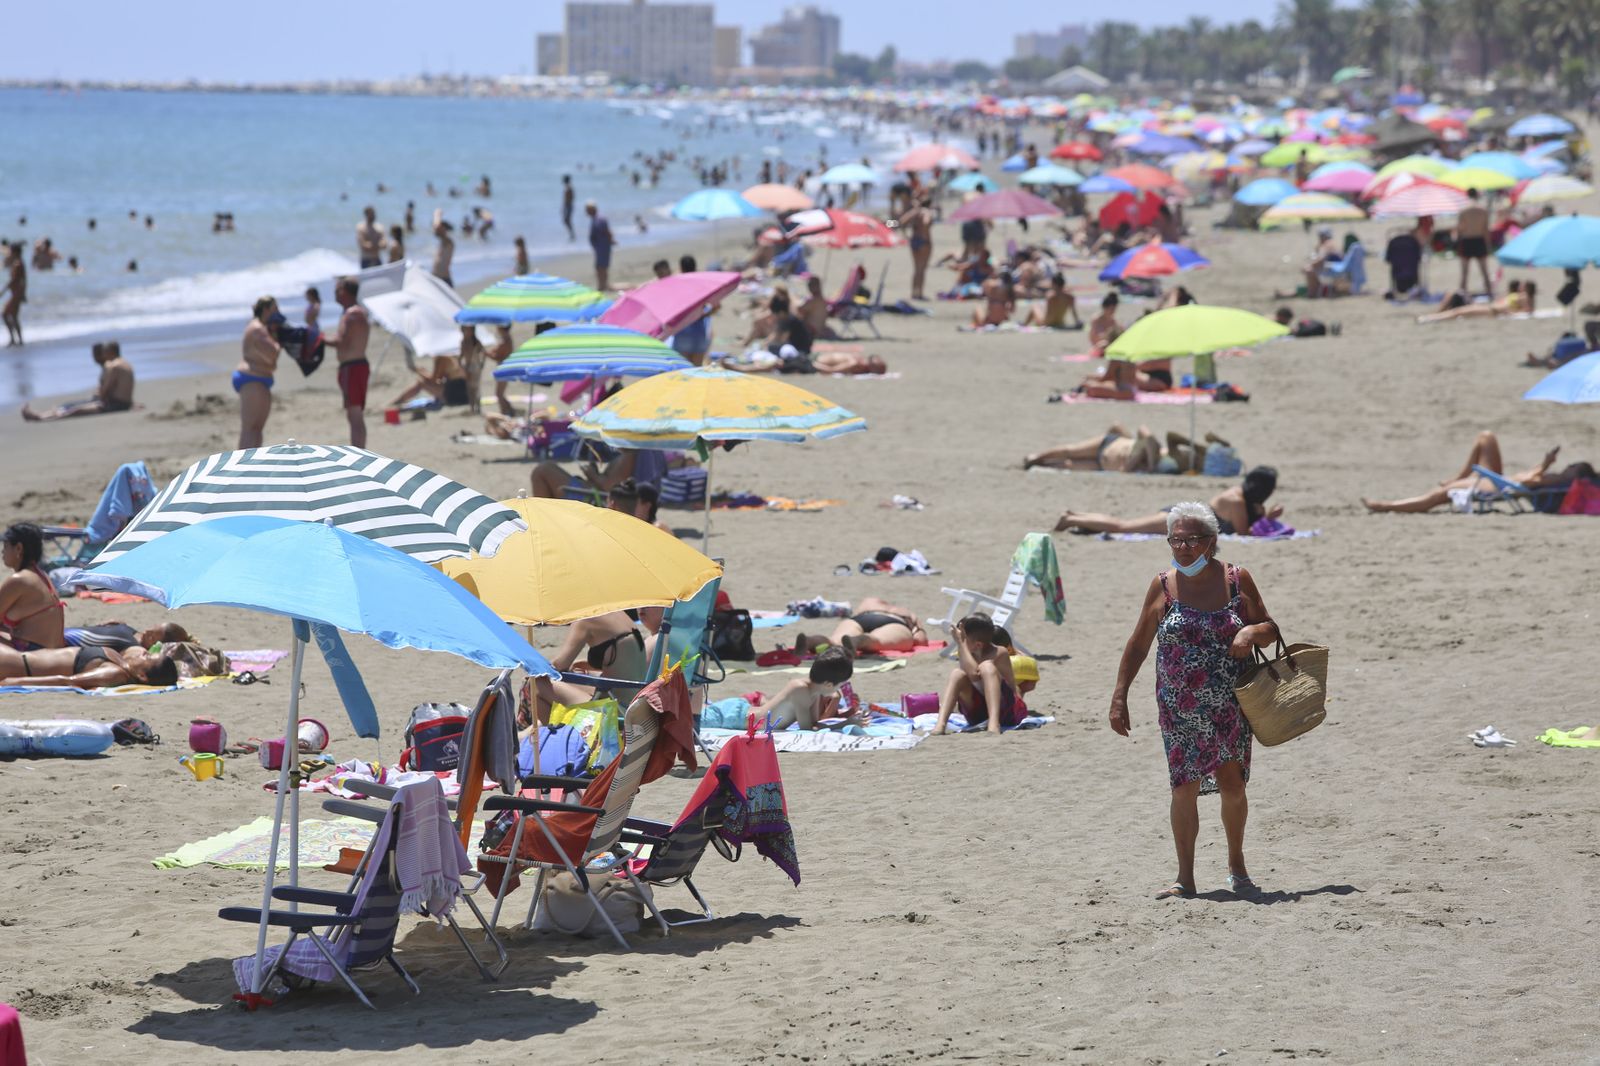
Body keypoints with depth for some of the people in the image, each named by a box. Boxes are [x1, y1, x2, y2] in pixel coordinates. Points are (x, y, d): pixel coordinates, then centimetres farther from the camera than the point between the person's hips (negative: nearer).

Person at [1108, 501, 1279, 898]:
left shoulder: (1236, 579, -1)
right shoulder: (1162, 586, 0)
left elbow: (1271, 630, 8)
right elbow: (1138, 645, 6)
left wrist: (1253, 631, -16)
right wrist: (1119, 697, 2)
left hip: (1229, 705, 0)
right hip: (1179, 708, 0)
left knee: (1232, 786, 4)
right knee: (1184, 788, -2)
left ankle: (1236, 863, 27)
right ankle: (1184, 877, 7)